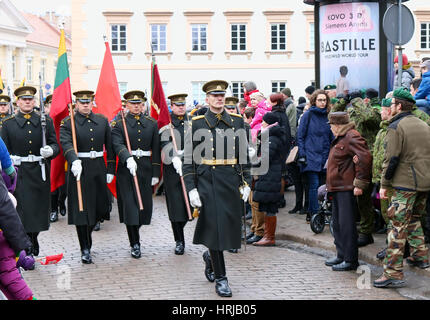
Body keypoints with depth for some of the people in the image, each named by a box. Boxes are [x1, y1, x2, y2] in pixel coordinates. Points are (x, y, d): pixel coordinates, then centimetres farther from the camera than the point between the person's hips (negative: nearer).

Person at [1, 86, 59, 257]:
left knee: (40, 209, 7)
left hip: (40, 173, 2)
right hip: (18, 174, -2)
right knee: (22, 212, -5)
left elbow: (55, 145, 5)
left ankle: (33, 238, 34)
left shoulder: (46, 121, 8)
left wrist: (50, 150, -16)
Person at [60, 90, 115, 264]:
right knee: (81, 209, -2)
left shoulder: (102, 121, 9)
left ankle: (86, 235, 36)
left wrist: (110, 170, 7)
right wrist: (74, 161, -38)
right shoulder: (67, 123, -3)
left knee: (100, 207, 7)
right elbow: (66, 144, -19)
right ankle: (85, 249, 6)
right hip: (78, 169, -4)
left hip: (98, 168, 4)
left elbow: (110, 146, 11)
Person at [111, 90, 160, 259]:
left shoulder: (152, 123, 10)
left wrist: (156, 174, 5)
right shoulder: (119, 124, 1)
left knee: (145, 205, 4)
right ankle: (135, 244, 2)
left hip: (145, 169, 3)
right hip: (126, 169, -3)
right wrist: (128, 159, -33)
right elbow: (118, 145, -14)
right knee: (130, 206, -6)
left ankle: (134, 231, 32)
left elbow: (156, 149, 9)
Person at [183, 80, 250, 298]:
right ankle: (220, 278, 6)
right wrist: (191, 188, -7)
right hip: (207, 182, -3)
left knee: (230, 228, 5)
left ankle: (210, 256, 36)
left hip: (232, 182, 3)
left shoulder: (237, 122, 9)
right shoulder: (197, 124, 0)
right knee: (214, 228, -4)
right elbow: (188, 160, 0)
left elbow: (244, 155, 13)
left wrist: (245, 183, 7)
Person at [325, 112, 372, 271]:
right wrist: (331, 184, 16)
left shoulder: (352, 138, -15)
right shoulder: (340, 139, 18)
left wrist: (359, 184, -22)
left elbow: (365, 159, -23)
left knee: (346, 224, -7)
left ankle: (350, 260, -2)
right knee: (338, 223, 16)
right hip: (338, 188, 11)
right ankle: (341, 255, 25)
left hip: (347, 189, -11)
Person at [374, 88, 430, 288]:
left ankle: (393, 272, -12)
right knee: (414, 219, 26)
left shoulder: (396, 127, -9)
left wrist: (384, 184, -7)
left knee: (398, 226, -8)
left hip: (405, 183, -8)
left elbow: (391, 158, -13)